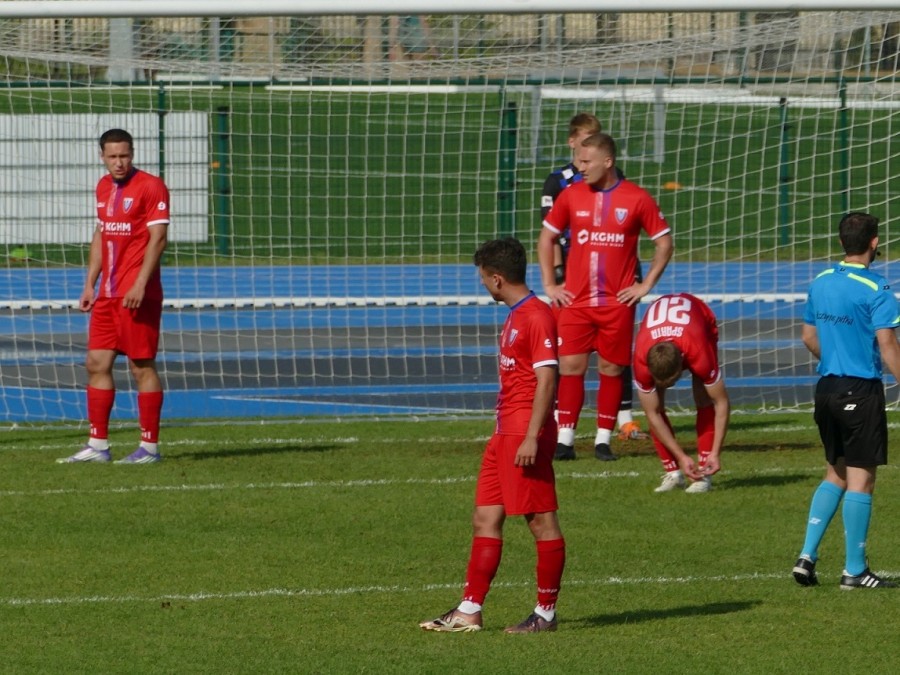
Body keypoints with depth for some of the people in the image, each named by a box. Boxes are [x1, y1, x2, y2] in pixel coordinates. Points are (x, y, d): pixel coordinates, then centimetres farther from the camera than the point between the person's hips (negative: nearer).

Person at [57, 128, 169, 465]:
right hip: (107, 294, 8)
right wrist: (90, 284, 17)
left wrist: (140, 285, -21)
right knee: (97, 363, 6)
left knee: (142, 366, -4)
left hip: (137, 294, -8)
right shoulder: (104, 187, 15)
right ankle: (97, 445, 11)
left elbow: (157, 238, -14)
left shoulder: (150, 187, -9)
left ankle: (150, 446, 1)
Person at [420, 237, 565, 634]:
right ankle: (469, 612, 11)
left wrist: (532, 437, -23)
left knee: (542, 520, -2)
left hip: (525, 435, -11)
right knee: (485, 519, 9)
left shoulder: (537, 316, -14)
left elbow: (546, 378, -19)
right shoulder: (515, 316, 16)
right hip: (505, 433, 11)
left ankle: (546, 613, 4)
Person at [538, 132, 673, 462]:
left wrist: (645, 285, -1)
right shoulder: (571, 195, 4)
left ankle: (603, 439, 10)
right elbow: (546, 238, 14)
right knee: (571, 366, -4)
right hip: (575, 300, 1)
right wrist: (549, 285, 7)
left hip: (617, 302, -1)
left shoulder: (637, 199, -3)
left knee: (612, 369, 2)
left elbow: (664, 242, 5)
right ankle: (565, 439, -1)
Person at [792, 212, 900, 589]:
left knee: (835, 473, 19)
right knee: (861, 478, 1)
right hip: (862, 391, -7)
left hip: (827, 387, 7)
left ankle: (807, 555, 10)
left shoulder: (820, 284, 6)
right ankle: (854, 571, 4)